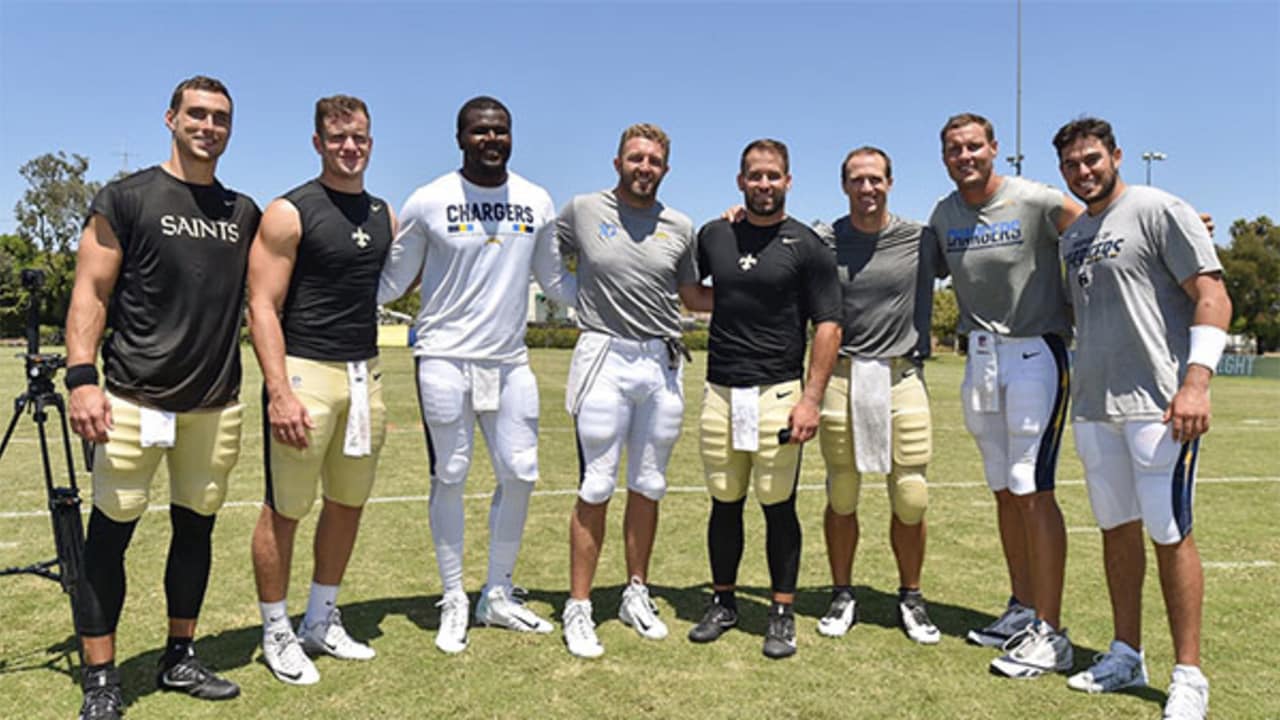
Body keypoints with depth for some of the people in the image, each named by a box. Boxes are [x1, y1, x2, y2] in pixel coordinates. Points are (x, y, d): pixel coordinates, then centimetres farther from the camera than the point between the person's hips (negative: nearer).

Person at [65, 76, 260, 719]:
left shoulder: (244, 213, 13)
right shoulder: (126, 199, 1)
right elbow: (90, 294, -4)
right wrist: (81, 378, -14)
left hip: (216, 405, 4)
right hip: (135, 400, -4)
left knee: (195, 527, 11)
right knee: (109, 534, 1)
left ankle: (180, 659, 26)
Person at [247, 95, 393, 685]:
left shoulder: (384, 216, 12)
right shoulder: (289, 213, -6)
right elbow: (262, 308, -10)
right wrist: (278, 392, -20)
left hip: (364, 372, 7)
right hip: (305, 371, -6)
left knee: (348, 501, 14)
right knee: (284, 509, 2)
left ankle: (322, 622, 30)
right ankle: (276, 634, 19)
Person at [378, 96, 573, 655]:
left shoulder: (537, 203, 7)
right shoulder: (429, 202, -4)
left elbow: (555, 282, 16)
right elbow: (392, 281, 2)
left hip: (510, 361, 4)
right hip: (445, 357, -3)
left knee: (520, 475, 5)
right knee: (450, 478, 3)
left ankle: (498, 595, 24)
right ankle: (453, 602, 20)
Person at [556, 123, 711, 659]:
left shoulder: (680, 227, 10)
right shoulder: (583, 210, 4)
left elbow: (693, 297, 18)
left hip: (663, 363, 3)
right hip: (605, 357, -3)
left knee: (648, 487, 11)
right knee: (596, 488, -4)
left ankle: (637, 594, 26)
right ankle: (578, 608, 7)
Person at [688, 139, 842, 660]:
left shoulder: (806, 246, 0)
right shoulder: (713, 236, 11)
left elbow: (827, 326, -4)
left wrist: (811, 399, -12)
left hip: (777, 393, -3)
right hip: (720, 392, 3)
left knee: (779, 507, 2)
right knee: (724, 503, 11)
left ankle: (782, 615, 15)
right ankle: (723, 602, 25)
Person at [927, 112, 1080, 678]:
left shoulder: (1036, 202, -8)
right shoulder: (943, 215, 9)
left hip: (1034, 352, -6)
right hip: (980, 358, 6)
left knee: (1032, 491, -10)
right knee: (1004, 491, 11)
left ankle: (1050, 635, -2)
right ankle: (1023, 609, 24)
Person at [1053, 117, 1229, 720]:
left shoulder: (1158, 211, -5)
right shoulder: (1072, 234, 15)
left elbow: (1213, 298, -11)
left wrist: (1196, 381, -21)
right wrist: (1075, 395, 16)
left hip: (1158, 403, -7)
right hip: (1093, 405, 7)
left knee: (1170, 534, -3)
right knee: (1116, 529, 13)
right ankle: (1126, 656, 25)